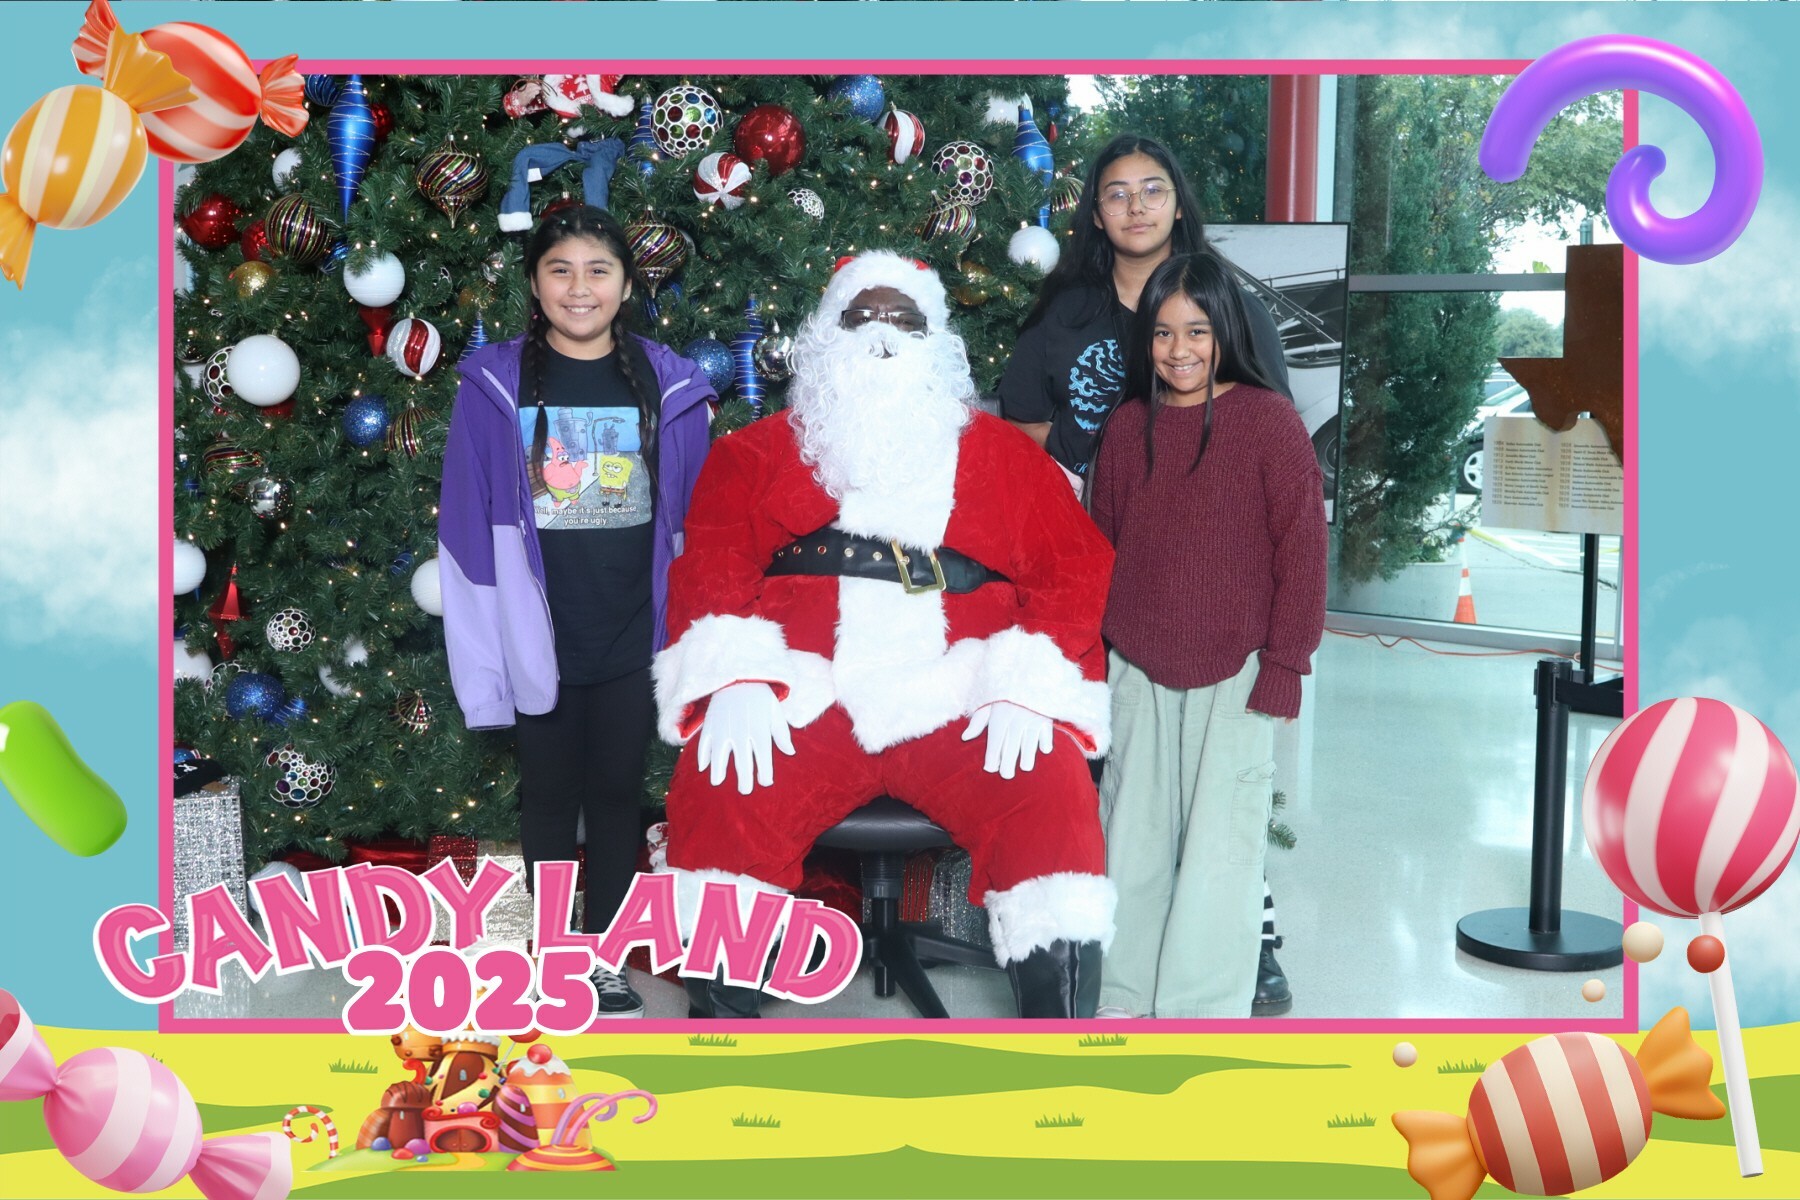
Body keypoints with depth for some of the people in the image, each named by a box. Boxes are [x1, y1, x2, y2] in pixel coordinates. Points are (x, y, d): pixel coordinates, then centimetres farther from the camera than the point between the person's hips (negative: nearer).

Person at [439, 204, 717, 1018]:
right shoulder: (496, 384, -1)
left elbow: (691, 523, 5)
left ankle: (602, 955, 26)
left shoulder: (668, 386, 3)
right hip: (540, 638, -1)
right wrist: (482, 655, -6)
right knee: (549, 793, 11)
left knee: (618, 792, 11)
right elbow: (470, 526, -2)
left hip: (634, 638, 1)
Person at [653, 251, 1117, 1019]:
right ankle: (719, 1016, -11)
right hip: (803, 704, 0)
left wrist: (1028, 686, -7)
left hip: (965, 709, 0)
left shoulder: (1001, 453, 19)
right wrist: (735, 679, -13)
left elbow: (1076, 567, 10)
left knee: (1052, 796, -26)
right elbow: (711, 564, 6)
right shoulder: (760, 452, 19)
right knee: (720, 793, -27)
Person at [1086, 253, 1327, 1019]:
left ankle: (1203, 1011, 13)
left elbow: (1302, 549, -8)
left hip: (1234, 672, -4)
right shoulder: (1128, 426, 6)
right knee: (1133, 838, 13)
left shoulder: (1269, 421, -8)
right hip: (1138, 672, 5)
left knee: (1219, 843, 0)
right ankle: (1126, 997, 27)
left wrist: (1283, 666, -10)